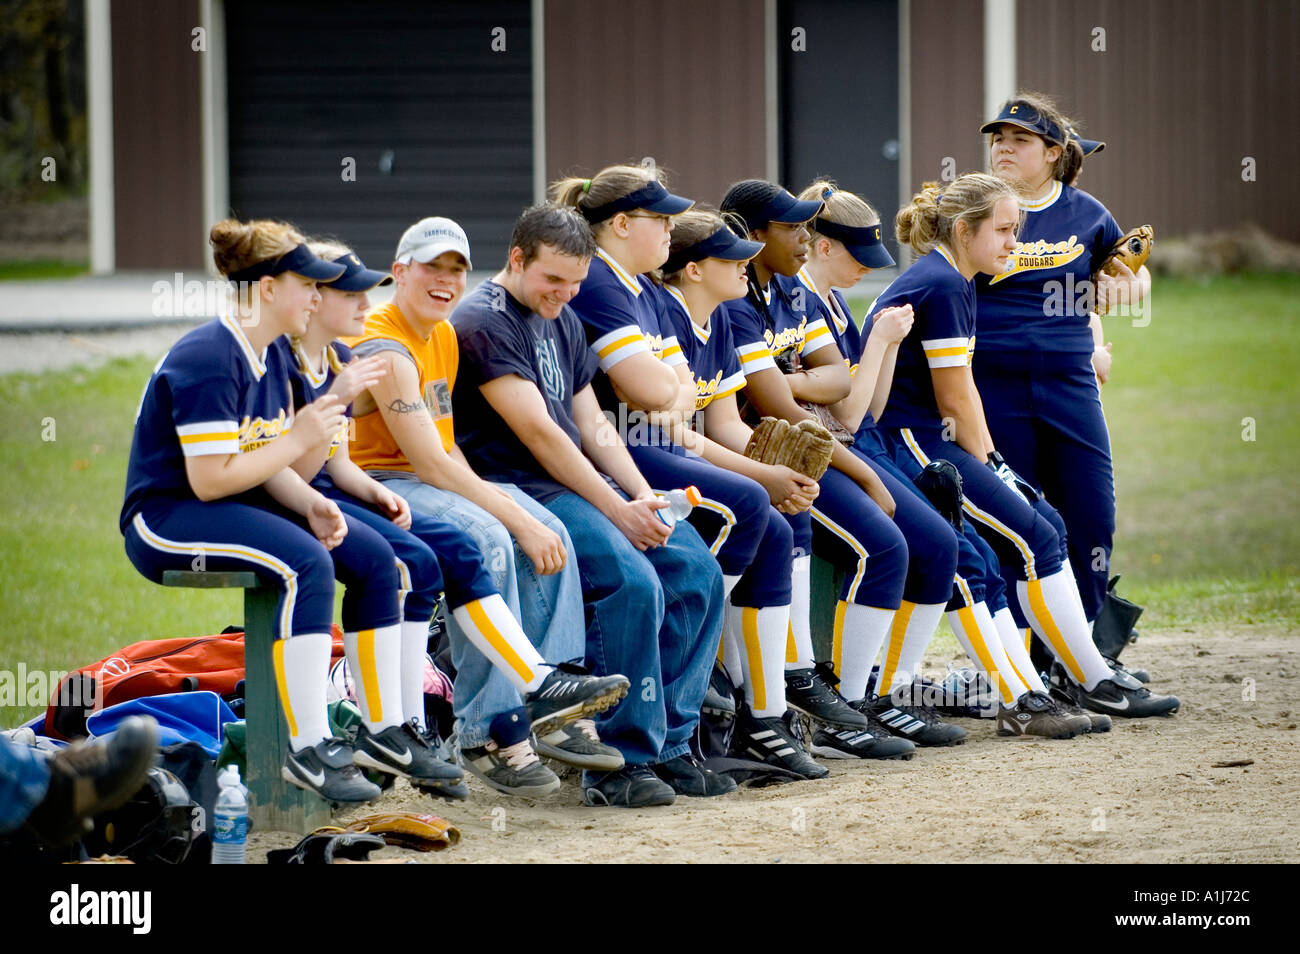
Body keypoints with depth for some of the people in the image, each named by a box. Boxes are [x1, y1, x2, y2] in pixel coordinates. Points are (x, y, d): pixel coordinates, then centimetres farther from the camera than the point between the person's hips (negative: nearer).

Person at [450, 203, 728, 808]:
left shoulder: (563, 321, 19)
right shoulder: (483, 322, -10)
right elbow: (539, 432, -16)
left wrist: (643, 497, 1)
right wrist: (618, 510, -17)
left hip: (585, 482, 9)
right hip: (522, 491, -9)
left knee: (697, 572, -7)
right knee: (633, 581, -28)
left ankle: (667, 744, -3)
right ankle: (622, 763, -22)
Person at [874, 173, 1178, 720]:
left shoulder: (957, 282, 16)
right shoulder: (941, 285, -16)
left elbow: (964, 392, 17)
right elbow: (955, 398, -14)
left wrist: (992, 464, 10)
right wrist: (982, 468, -4)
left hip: (926, 440, 11)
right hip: (906, 445, -11)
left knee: (1043, 526, 8)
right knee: (1034, 537, -12)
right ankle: (1095, 682, -4)